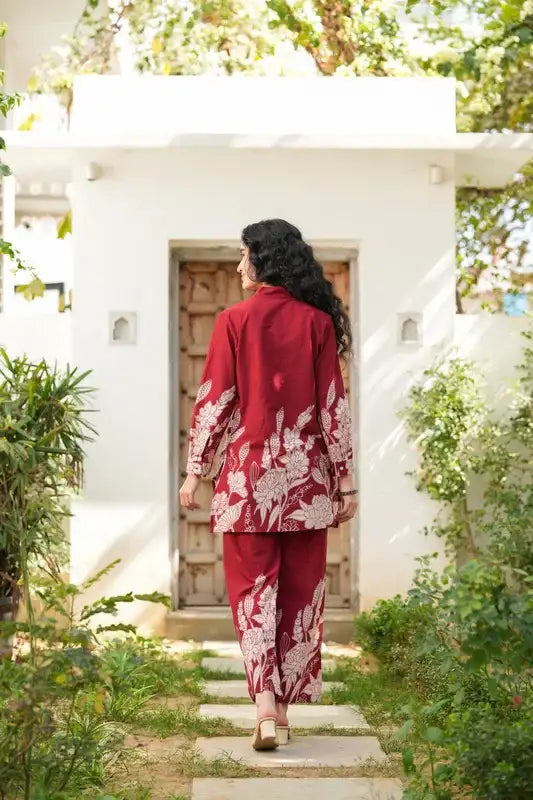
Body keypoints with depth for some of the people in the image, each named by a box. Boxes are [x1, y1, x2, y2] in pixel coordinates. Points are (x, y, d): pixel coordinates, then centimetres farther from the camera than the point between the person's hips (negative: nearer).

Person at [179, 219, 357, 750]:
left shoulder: (234, 321, -3)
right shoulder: (317, 322, 1)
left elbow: (214, 400, -4)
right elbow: (334, 405, 0)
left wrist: (194, 469, 4)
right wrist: (345, 481, 5)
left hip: (248, 472, -1)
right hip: (306, 473, 2)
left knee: (252, 587, 4)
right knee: (300, 591, 9)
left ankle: (265, 704, -12)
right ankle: (283, 709, 15)